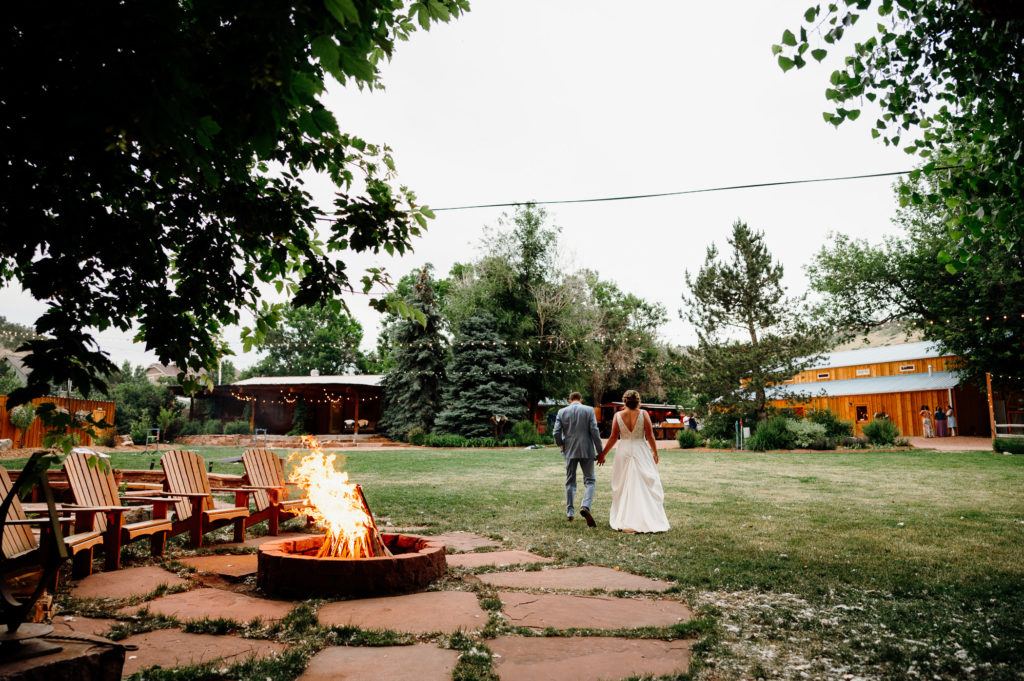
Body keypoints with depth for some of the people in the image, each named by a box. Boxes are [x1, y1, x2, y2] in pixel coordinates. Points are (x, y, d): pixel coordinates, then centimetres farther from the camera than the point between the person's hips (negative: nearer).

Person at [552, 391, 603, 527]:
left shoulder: (562, 412, 3)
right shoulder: (589, 410, -1)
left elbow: (556, 433, -3)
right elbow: (595, 431, -7)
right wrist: (599, 451, -2)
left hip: (569, 451, 2)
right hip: (586, 451, -2)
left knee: (570, 481, 13)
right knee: (590, 480, 7)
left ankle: (569, 513, 15)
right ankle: (585, 506, -17)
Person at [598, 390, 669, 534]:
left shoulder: (618, 415, -2)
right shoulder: (643, 414, -5)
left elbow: (613, 438, -1)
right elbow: (650, 436, -3)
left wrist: (603, 454, 8)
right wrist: (655, 452, 10)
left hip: (623, 453, 1)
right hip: (641, 451, -1)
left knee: (623, 487, 10)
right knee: (646, 486, 4)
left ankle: (623, 521, 13)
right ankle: (650, 520, 2)